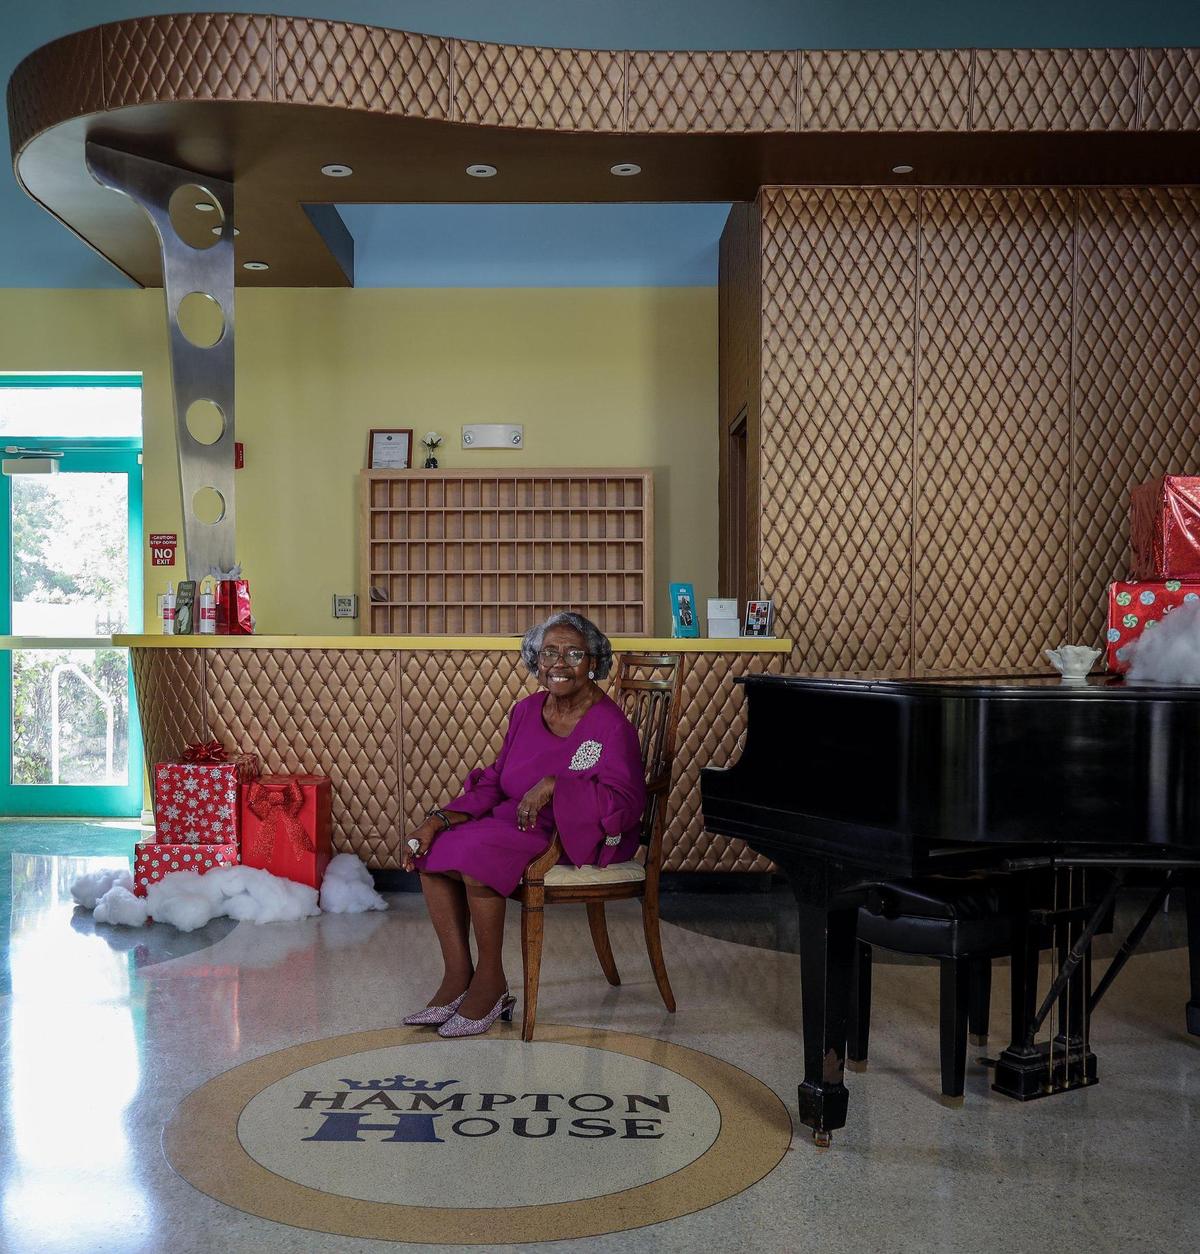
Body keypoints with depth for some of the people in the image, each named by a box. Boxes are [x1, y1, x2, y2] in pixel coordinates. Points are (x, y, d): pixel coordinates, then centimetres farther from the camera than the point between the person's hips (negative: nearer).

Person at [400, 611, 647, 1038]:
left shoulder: (610, 725, -12)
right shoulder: (525, 712, 8)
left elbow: (627, 803, -20)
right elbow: (493, 783, 8)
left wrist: (553, 785, -26)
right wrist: (438, 819, -6)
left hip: (579, 837, -7)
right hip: (518, 823, 8)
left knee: (476, 850, -28)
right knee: (432, 847, -11)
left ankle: (491, 983, -12)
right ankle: (458, 978, -6)